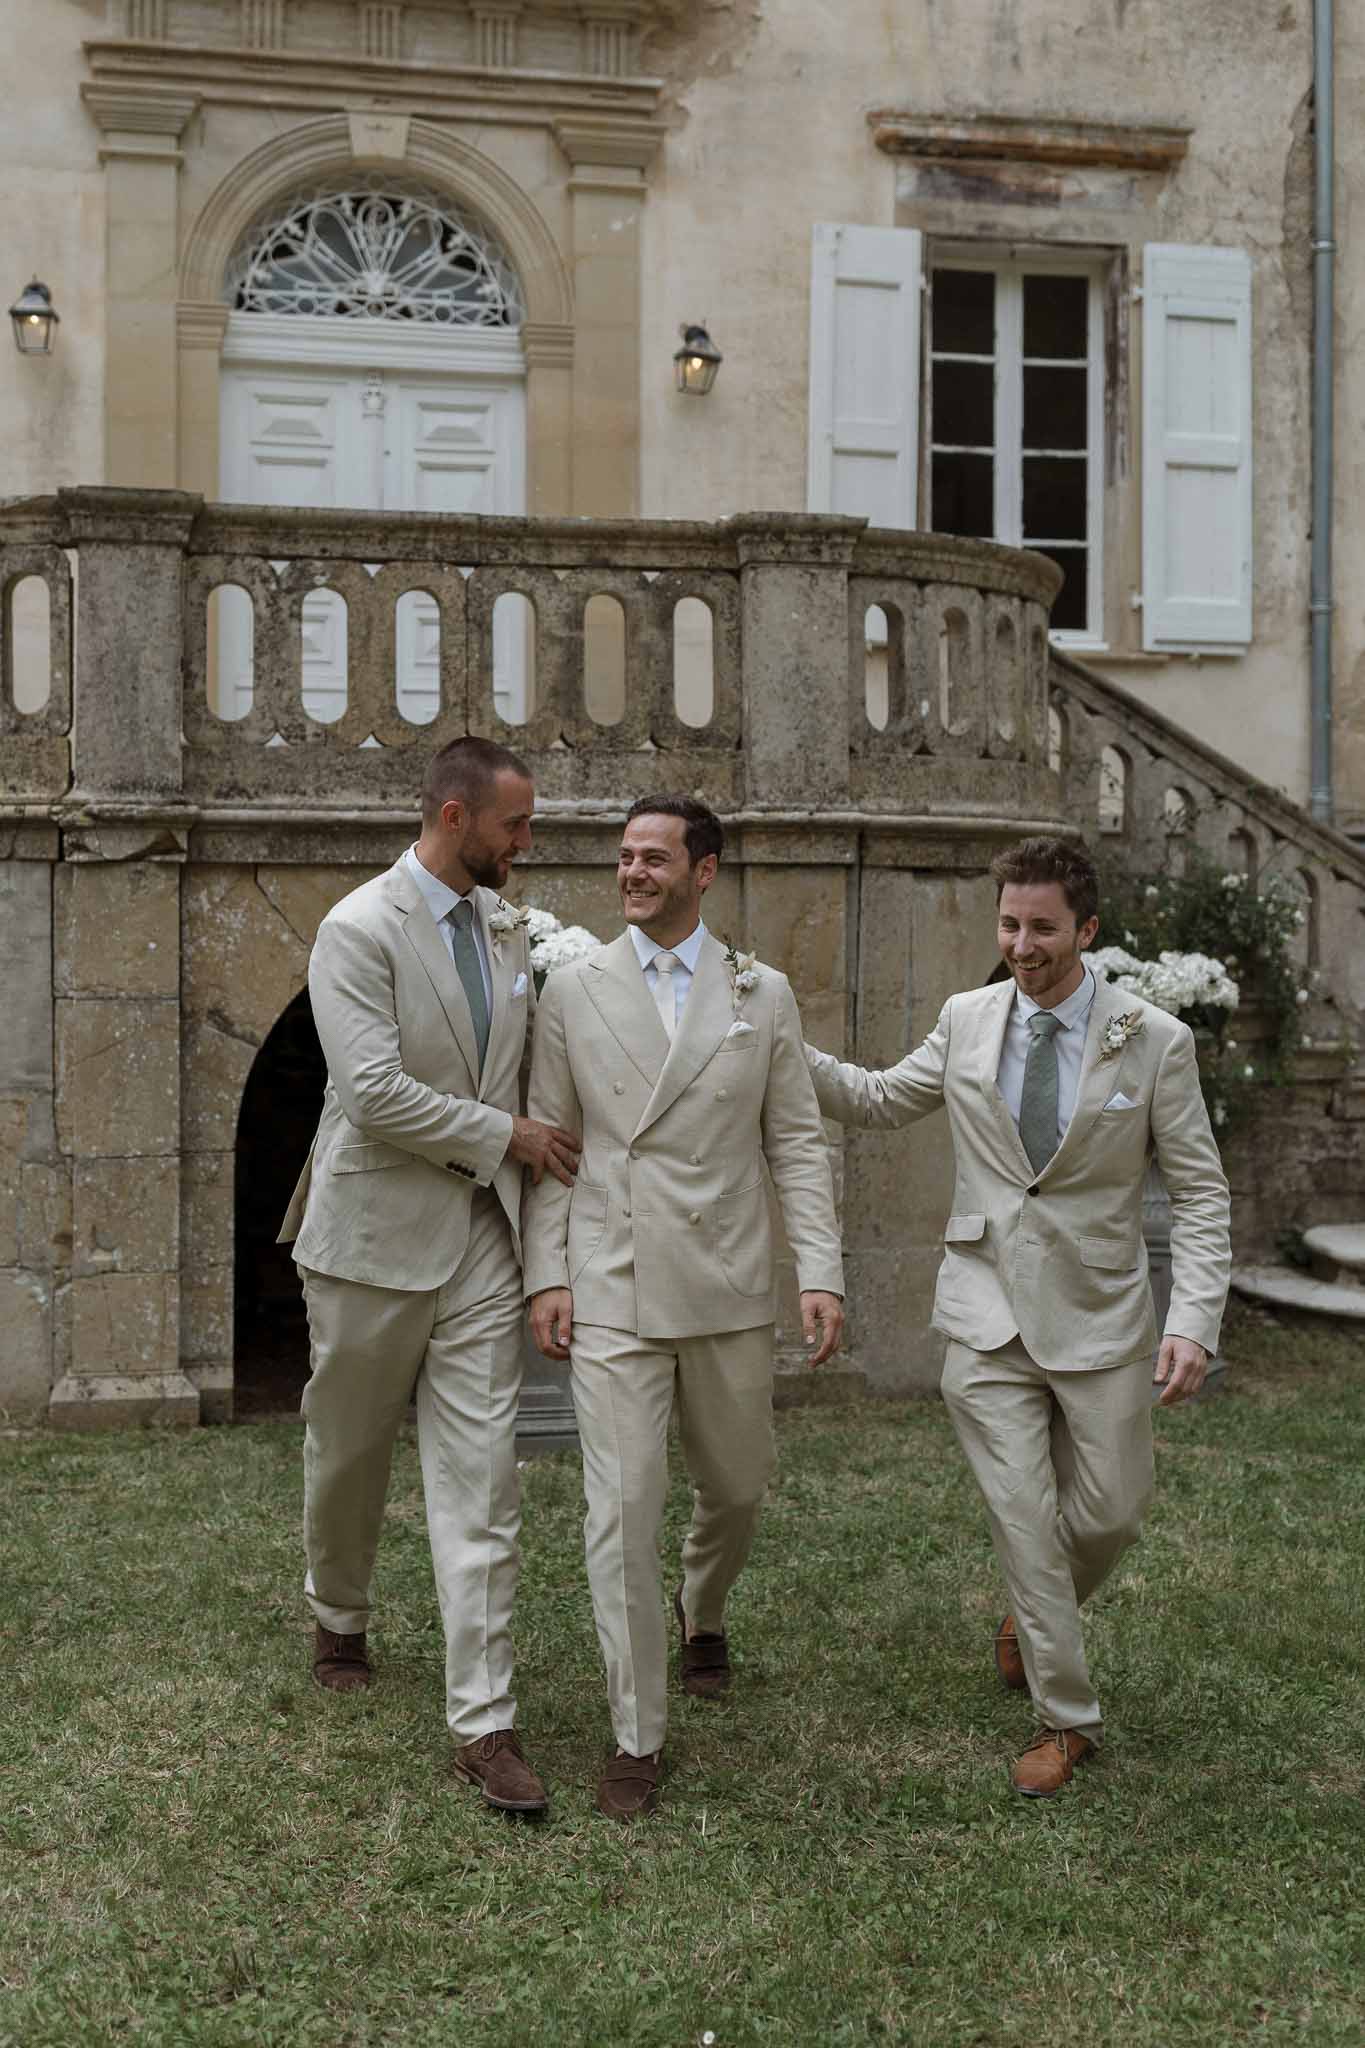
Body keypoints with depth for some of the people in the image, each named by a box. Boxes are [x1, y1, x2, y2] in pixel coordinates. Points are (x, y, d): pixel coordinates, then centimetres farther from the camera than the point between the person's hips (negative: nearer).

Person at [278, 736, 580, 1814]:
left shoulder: (508, 926, 8)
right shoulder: (359, 929, -12)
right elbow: (374, 1094, -20)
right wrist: (508, 1135, -14)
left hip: (482, 1238, 4)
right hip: (378, 1230, -4)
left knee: (482, 1481, -1)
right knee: (348, 1450, 15)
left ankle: (484, 1724, 3)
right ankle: (340, 1621, 44)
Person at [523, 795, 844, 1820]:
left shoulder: (764, 994, 4)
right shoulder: (575, 988, 2)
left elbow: (798, 1142, 3)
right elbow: (548, 1141, 4)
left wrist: (821, 1272, -6)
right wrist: (546, 1276, -4)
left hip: (729, 1290, 2)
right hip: (611, 1291, -2)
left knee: (737, 1485, 17)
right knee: (623, 1510, -5)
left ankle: (703, 1613, 49)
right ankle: (639, 1737, 9)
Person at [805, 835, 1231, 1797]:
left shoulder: (1156, 1041, -7)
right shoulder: (967, 1021, 1)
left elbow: (1201, 1193, -4)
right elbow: (878, 1100, 15)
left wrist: (1195, 1322, -15)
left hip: (1100, 1318, -1)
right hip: (988, 1312, 1)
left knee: (1110, 1516, 10)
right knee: (1024, 1519, 1)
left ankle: (1034, 1612, 43)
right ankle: (1067, 1719, 19)